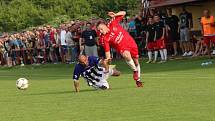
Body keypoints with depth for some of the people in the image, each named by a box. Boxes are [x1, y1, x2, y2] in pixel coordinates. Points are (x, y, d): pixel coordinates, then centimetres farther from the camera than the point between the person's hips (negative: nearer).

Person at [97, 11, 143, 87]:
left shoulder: (113, 23, -13)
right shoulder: (104, 38, -15)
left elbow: (123, 13, -8)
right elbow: (107, 50, -11)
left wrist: (115, 15, -24)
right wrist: (108, 58, -26)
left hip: (131, 43, 2)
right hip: (122, 48, -2)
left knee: (136, 61, 12)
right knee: (126, 55, -37)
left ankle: (138, 80, 32)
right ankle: (135, 70, -13)